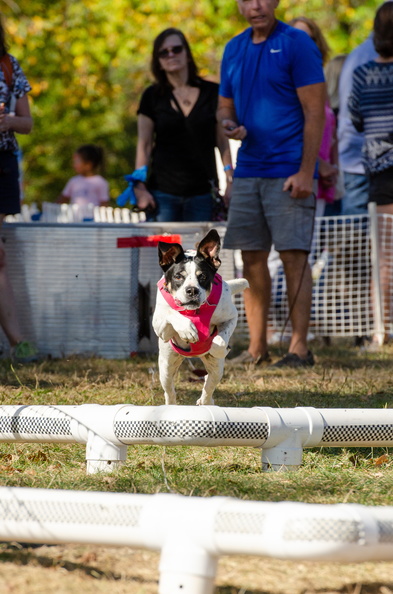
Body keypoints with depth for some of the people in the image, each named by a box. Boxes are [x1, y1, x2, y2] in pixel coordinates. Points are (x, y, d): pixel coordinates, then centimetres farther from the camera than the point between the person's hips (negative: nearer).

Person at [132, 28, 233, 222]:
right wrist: (140, 187, -2)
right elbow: (144, 145, 7)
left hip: (202, 192, 0)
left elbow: (223, 142, 8)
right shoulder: (153, 96, 6)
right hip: (162, 191, 0)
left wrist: (230, 182, 1)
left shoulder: (211, 93, 6)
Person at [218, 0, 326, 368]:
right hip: (247, 169, 6)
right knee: (252, 258, 6)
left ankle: (299, 347, -3)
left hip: (288, 171, -6)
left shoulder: (297, 45, -7)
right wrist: (228, 124, -5)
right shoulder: (234, 49, 12)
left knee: (294, 256, -6)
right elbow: (225, 104, 21)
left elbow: (314, 112, -10)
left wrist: (306, 172, -16)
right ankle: (256, 346, 12)